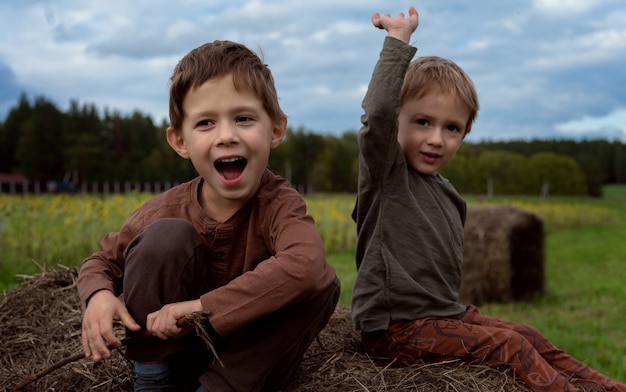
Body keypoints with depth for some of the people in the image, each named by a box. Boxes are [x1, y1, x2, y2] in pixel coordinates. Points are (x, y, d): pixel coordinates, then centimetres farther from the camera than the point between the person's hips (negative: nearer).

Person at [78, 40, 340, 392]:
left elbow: (305, 264, -46)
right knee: (167, 236, -24)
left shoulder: (280, 204, -23)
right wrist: (98, 295, -24)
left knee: (323, 282, -26)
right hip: (170, 348, 1)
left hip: (245, 351, 0)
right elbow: (103, 261, 2)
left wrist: (203, 306, -42)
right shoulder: (167, 211, -16)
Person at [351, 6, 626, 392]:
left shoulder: (450, 197, 12)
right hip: (395, 326, -8)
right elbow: (378, 113, -32)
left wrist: (460, 314, 13)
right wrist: (398, 40, -27)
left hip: (443, 316, 8)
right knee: (510, 346, -14)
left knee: (531, 338, 3)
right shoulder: (385, 171, -12)